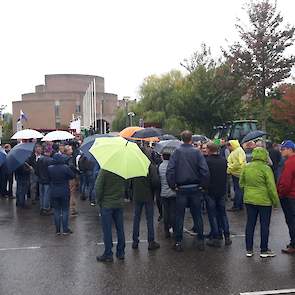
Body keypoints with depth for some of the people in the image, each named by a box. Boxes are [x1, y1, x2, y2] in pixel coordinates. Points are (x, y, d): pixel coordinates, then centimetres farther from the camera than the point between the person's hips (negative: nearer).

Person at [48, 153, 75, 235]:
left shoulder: (49, 168, -7)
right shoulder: (65, 167, -15)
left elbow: (48, 178, 2)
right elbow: (72, 176, -5)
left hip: (53, 192, 2)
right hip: (64, 192, -2)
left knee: (56, 211, 11)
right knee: (65, 210, 8)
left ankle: (57, 230, 15)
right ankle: (65, 230, 10)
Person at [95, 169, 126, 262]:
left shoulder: (104, 171, -15)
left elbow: (98, 187, -13)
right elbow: (126, 186, 9)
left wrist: (99, 201, 0)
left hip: (107, 204, -5)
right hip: (119, 204, 5)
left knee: (107, 230, 3)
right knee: (120, 229, 12)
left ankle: (108, 254, 9)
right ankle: (121, 253, 21)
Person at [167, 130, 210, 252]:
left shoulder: (177, 152, -6)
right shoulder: (197, 152, -6)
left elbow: (170, 170, -13)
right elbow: (205, 171, -13)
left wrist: (172, 186, -3)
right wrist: (202, 185, 0)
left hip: (181, 189, -1)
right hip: (195, 188, 1)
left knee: (179, 216, 8)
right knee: (197, 215, 12)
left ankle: (178, 242, 13)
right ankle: (200, 241, 18)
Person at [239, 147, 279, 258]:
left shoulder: (246, 167, 0)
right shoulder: (266, 168, -15)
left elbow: (241, 183, 9)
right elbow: (271, 187, -13)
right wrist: (275, 201, -2)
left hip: (249, 199, 5)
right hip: (264, 200, -5)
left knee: (250, 224, 12)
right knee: (264, 225, 8)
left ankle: (249, 250, 18)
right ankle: (264, 250, 18)